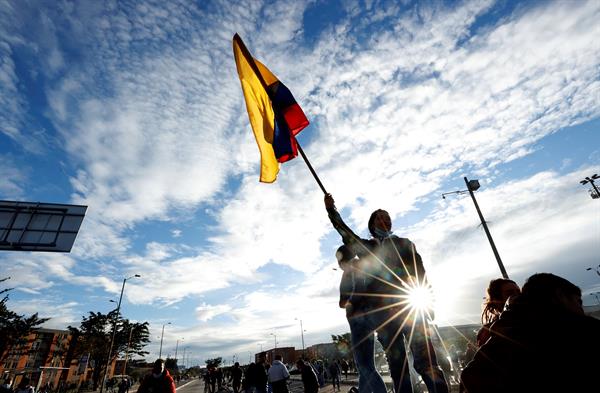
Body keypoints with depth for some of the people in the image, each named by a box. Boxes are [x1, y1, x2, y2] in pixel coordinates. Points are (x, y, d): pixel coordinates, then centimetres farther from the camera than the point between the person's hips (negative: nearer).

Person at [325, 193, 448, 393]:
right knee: (396, 362, 3)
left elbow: (421, 273, 8)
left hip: (410, 306, -1)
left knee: (425, 359, -8)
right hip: (381, 310, 1)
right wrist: (331, 209, 10)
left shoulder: (404, 244, 16)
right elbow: (344, 231, 14)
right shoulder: (365, 247, 18)